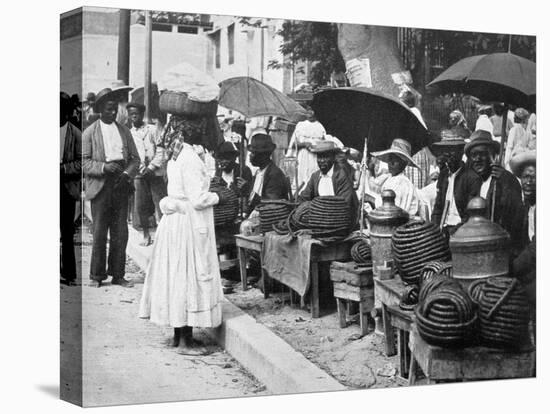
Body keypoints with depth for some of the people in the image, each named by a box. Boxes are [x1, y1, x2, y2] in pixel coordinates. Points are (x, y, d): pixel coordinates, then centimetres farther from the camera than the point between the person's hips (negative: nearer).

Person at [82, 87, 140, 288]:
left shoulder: (124, 131, 14)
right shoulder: (89, 133, 3)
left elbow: (135, 159, 12)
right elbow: (84, 161, -3)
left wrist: (127, 174, -6)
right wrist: (103, 167, -19)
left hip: (121, 186, 3)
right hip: (100, 187, -3)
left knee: (120, 233, 3)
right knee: (99, 233, -1)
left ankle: (117, 275, 11)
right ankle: (97, 275, 8)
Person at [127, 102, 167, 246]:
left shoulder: (152, 129, 5)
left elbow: (160, 150, -1)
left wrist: (152, 166, -11)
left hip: (155, 171, -2)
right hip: (139, 173, 2)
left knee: (160, 203, -6)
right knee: (141, 205, 0)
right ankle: (146, 236, 11)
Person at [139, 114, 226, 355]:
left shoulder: (176, 156, 11)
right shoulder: (190, 158, -18)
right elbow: (197, 199, -21)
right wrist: (217, 197, -5)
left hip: (174, 221, 9)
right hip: (190, 225, -9)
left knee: (178, 277, 13)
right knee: (190, 278, -3)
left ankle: (179, 334, 22)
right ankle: (186, 341, 2)